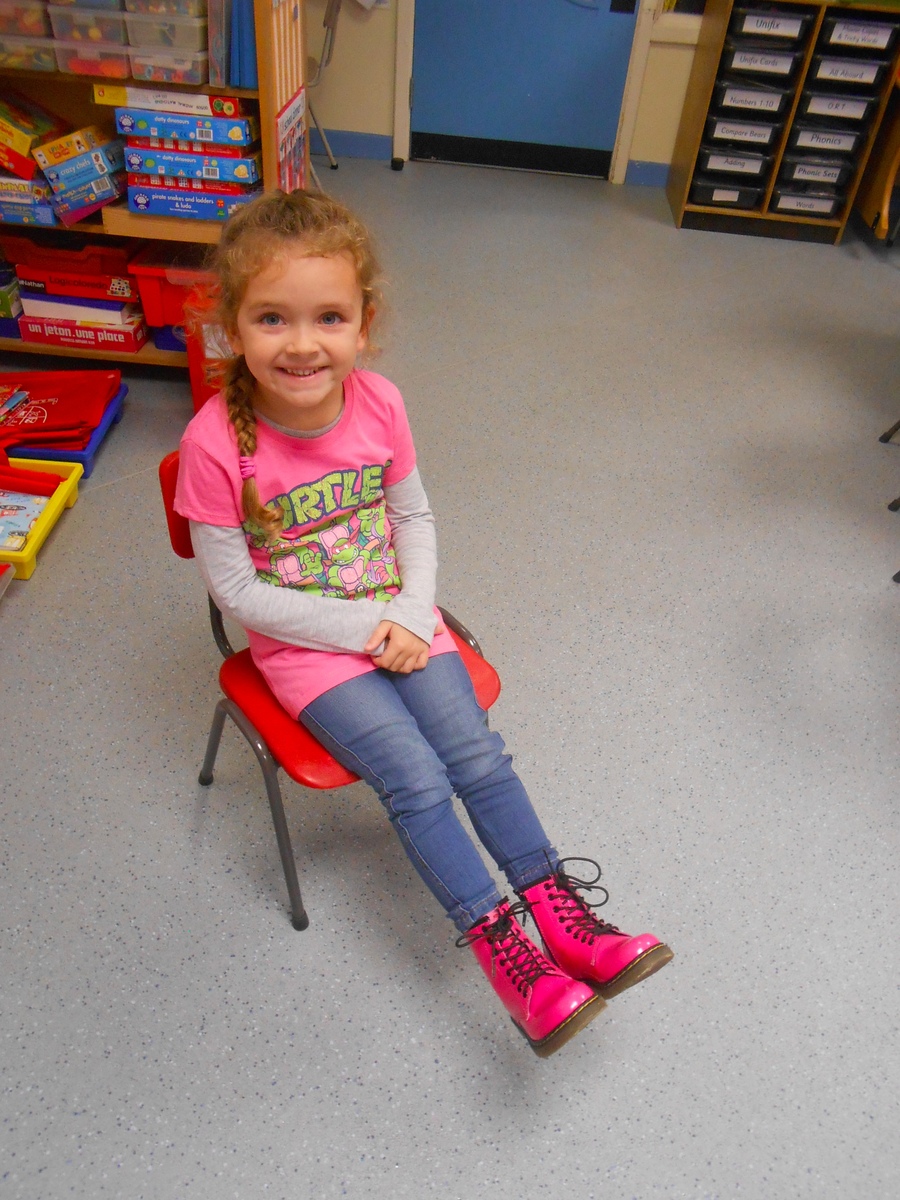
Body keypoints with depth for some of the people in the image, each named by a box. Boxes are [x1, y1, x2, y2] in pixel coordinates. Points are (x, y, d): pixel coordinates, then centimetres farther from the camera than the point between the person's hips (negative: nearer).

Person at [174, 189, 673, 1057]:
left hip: (397, 620, 4)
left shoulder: (379, 404, -9)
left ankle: (563, 917, 5)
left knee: (478, 754, -8)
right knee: (417, 780, -16)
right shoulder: (216, 443, -21)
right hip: (305, 644, -3)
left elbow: (414, 515, 5)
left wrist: (413, 613, -11)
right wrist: (363, 630, -16)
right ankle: (504, 952, -3)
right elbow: (238, 592, -15)